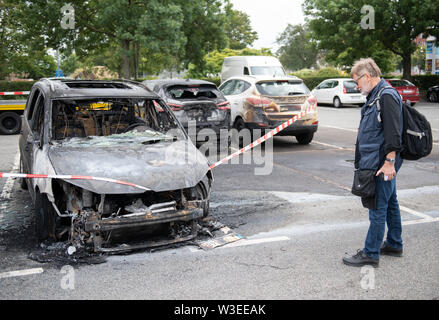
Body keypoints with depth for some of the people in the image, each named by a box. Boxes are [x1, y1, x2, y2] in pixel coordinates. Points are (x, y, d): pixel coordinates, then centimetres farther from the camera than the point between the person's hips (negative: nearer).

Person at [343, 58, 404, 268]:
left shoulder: (387, 96, -15)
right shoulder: (375, 96, 17)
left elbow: (393, 132, -22)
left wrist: (390, 162, -24)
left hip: (382, 165, -11)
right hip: (376, 163, 11)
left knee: (378, 208, -5)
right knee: (390, 203, 18)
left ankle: (370, 254, 2)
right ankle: (394, 245, 31)